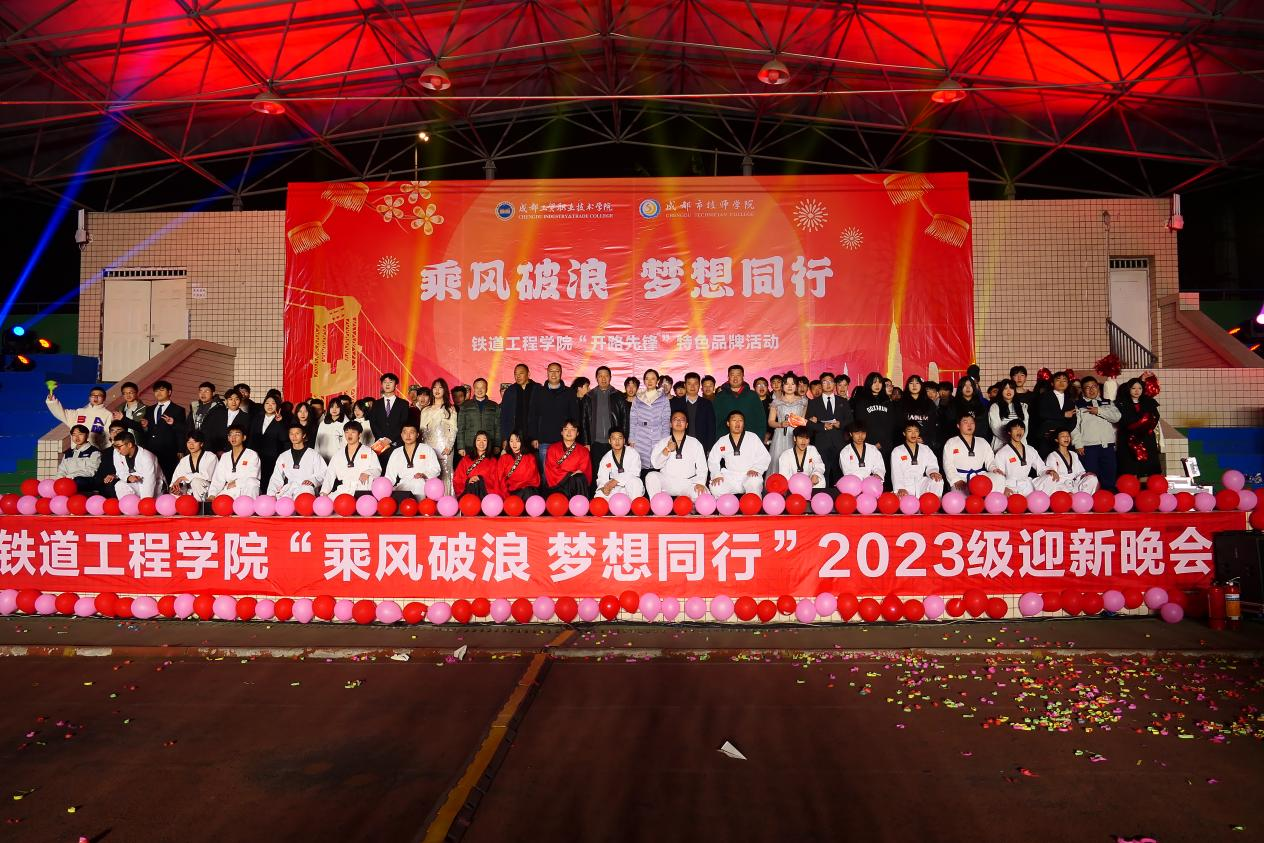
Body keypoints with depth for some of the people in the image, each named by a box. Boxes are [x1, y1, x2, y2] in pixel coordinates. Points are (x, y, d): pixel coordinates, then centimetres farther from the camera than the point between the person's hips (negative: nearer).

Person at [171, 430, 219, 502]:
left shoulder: (210, 457, 0)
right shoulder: (184, 460, 16)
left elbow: (206, 475, -14)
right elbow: (176, 477, 6)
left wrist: (183, 477, -14)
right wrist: (175, 486, -18)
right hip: (190, 493, 4)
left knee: (195, 481, -32)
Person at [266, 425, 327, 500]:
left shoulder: (313, 454, 17)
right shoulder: (283, 456, 27)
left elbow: (323, 473, 5)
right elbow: (276, 478, 20)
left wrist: (312, 480, -17)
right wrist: (271, 494, 1)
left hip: (306, 487, -2)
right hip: (288, 489, 2)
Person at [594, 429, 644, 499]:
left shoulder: (633, 453, -3)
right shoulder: (606, 458, 6)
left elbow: (634, 473, -14)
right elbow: (602, 478, -2)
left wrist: (616, 480, -25)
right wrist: (603, 488, -26)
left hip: (631, 488, -2)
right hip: (614, 489, 2)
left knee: (634, 481, -35)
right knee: (599, 496, -24)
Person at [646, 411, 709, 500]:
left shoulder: (695, 443, 10)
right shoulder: (662, 443, 10)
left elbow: (702, 467, 2)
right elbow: (656, 464, -2)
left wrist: (700, 483, -15)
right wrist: (667, 450, -17)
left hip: (687, 483, 0)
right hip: (667, 482, 0)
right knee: (651, 476, -28)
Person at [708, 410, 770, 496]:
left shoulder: (753, 437, 9)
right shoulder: (722, 441, 13)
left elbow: (765, 458, 5)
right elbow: (713, 460, 11)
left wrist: (756, 469, -13)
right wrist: (716, 475, -8)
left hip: (749, 476, -2)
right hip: (730, 478, 2)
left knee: (755, 482, -37)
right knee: (715, 487, -26)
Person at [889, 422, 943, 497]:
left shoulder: (926, 449, 19)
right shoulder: (897, 451, 9)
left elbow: (931, 464, 7)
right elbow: (896, 473, -2)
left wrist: (933, 472, -20)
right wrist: (900, 488, -20)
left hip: (922, 485, 3)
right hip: (905, 486, -3)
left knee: (938, 481, -26)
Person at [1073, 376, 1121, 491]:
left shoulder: (1108, 403, 17)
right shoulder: (1078, 405, 7)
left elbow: (1116, 417, 0)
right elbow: (1074, 426, 0)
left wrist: (1099, 411, -8)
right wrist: (1078, 444, -10)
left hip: (1108, 445, 3)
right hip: (1088, 446, -3)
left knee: (1110, 475, 5)